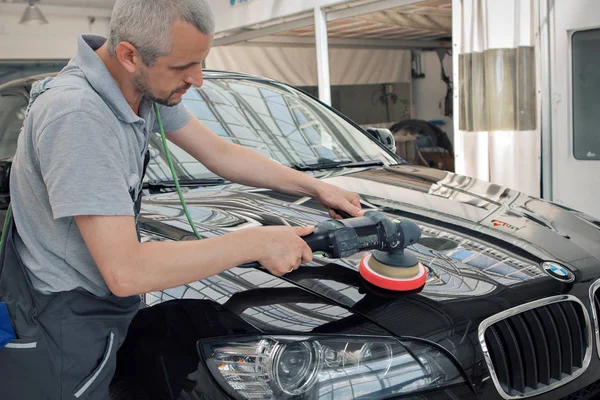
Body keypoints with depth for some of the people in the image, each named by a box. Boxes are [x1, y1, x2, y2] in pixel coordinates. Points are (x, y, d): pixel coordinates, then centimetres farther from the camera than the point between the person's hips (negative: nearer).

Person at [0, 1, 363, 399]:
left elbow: (219, 152, 5)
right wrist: (256, 243, -28)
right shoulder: (76, 115, -33)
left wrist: (316, 187, 1)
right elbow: (126, 271, -35)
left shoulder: (150, 85, -6)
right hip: (61, 332, -8)